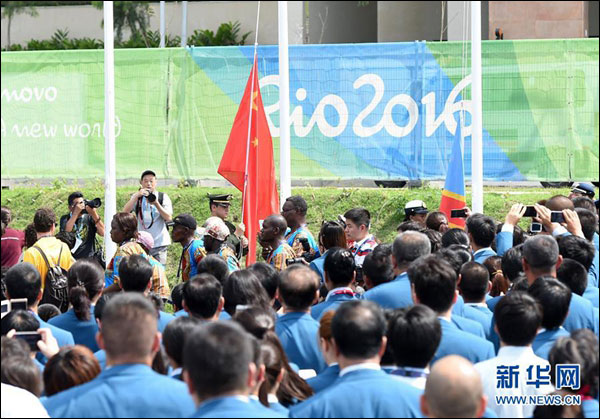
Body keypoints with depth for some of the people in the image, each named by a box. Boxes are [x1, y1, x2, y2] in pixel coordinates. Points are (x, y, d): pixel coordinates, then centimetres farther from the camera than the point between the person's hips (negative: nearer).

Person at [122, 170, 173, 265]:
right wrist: (137, 195, -18)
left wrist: (156, 204, -21)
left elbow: (168, 218, -7)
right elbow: (125, 212, -7)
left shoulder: (163, 197, 4)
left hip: (159, 243, -1)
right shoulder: (136, 197, 10)